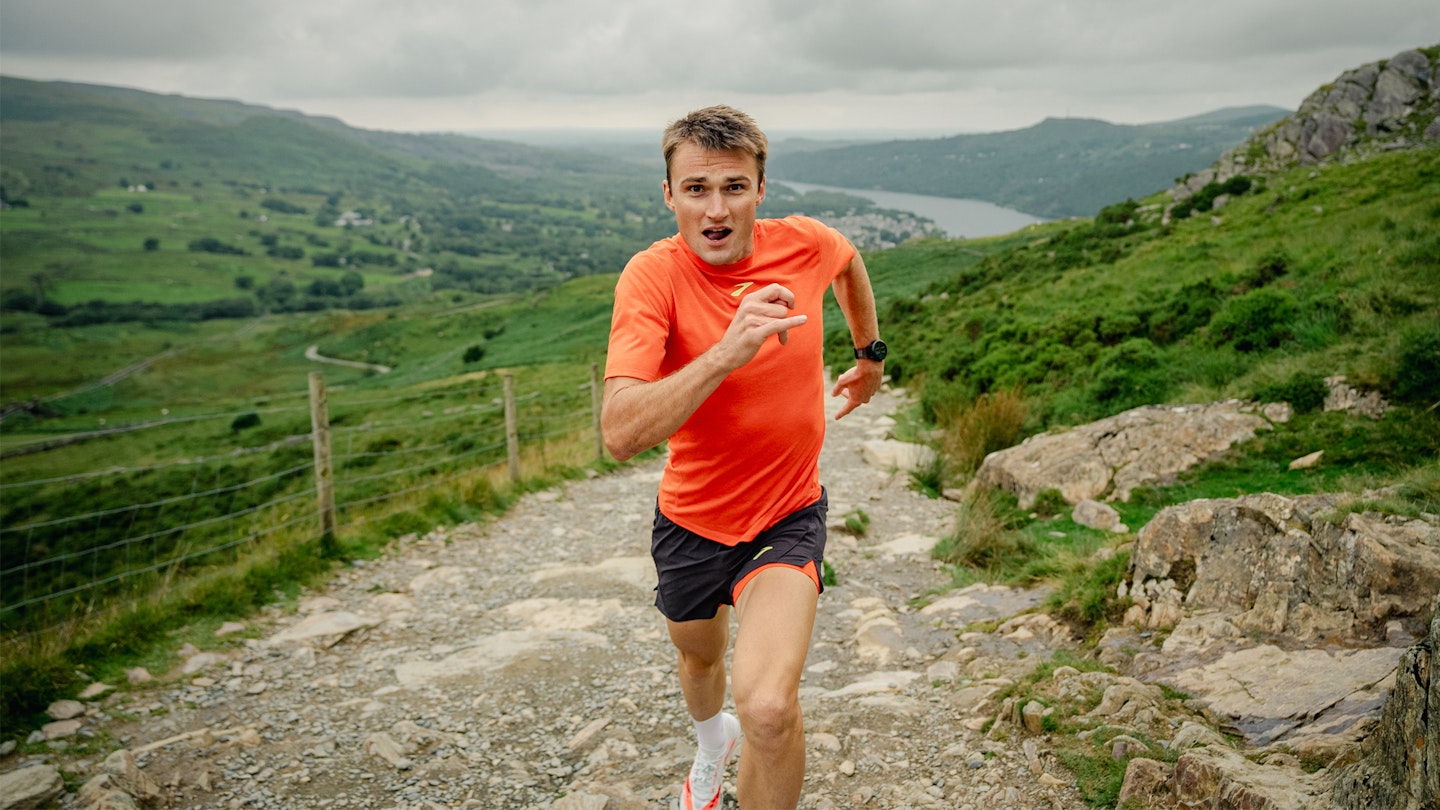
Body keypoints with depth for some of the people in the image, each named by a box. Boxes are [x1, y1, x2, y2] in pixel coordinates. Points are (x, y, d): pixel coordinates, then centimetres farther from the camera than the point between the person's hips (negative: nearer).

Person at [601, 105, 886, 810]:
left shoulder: (806, 243, -13)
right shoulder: (652, 274, -22)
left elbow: (849, 261, 15)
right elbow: (621, 433, -36)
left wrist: (871, 355, 22)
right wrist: (727, 352, -45)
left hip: (788, 518, 0)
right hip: (691, 520, 0)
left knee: (767, 706, -23)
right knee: (699, 657, 28)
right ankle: (711, 747, 64)